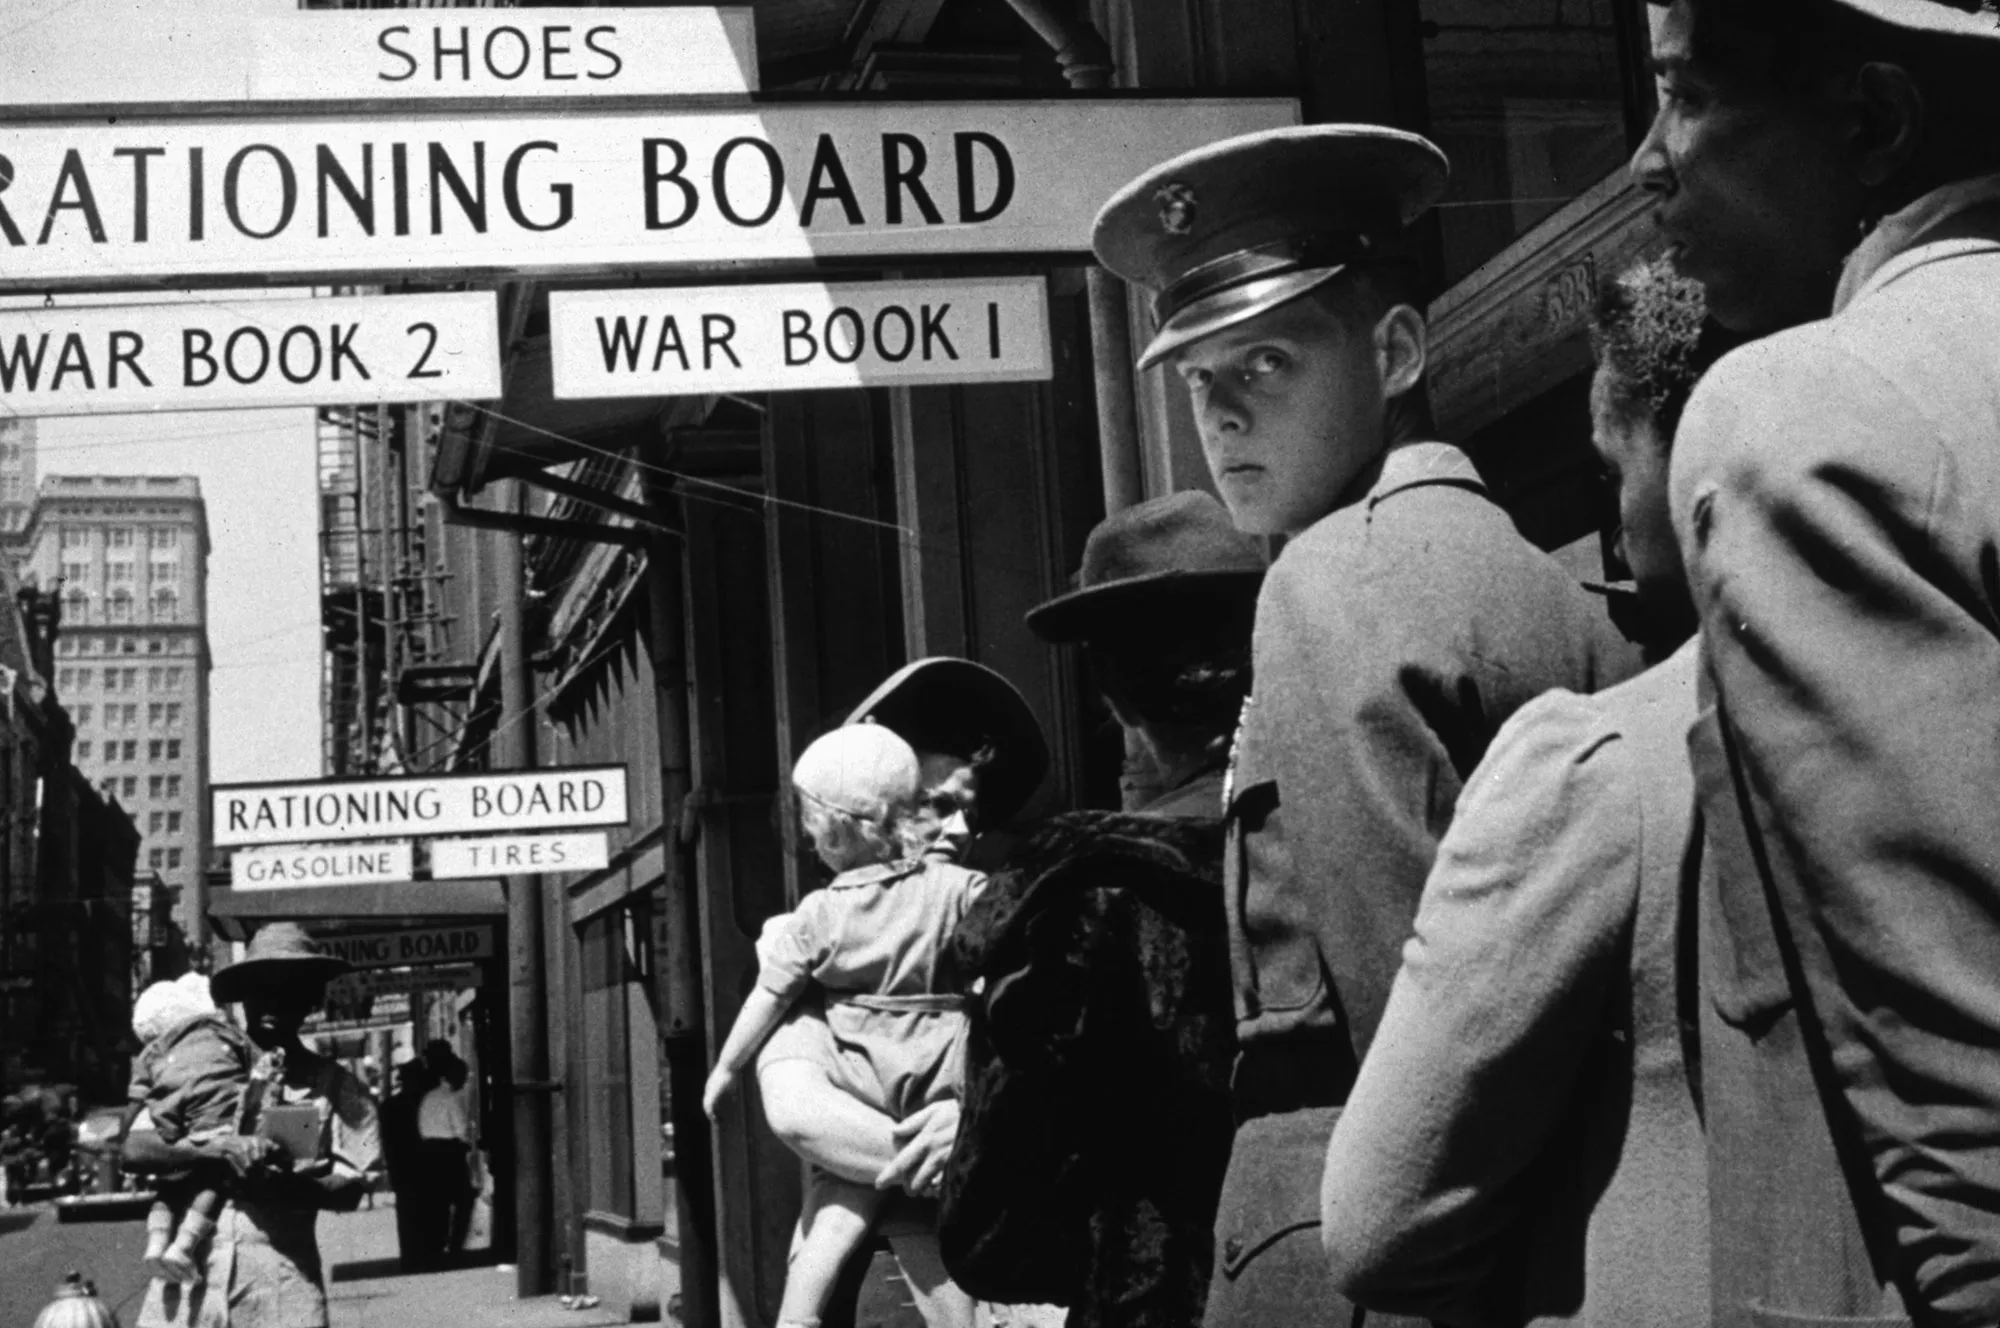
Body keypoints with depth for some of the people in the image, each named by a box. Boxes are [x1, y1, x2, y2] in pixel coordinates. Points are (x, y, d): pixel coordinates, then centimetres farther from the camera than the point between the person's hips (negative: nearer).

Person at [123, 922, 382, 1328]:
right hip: (190, 1266, 1)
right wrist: (218, 1149, -16)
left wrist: (288, 1185, -16)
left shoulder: (333, 1085, 9)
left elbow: (349, 1189, 3)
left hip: (281, 1268, -1)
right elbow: (135, 1148, 0)